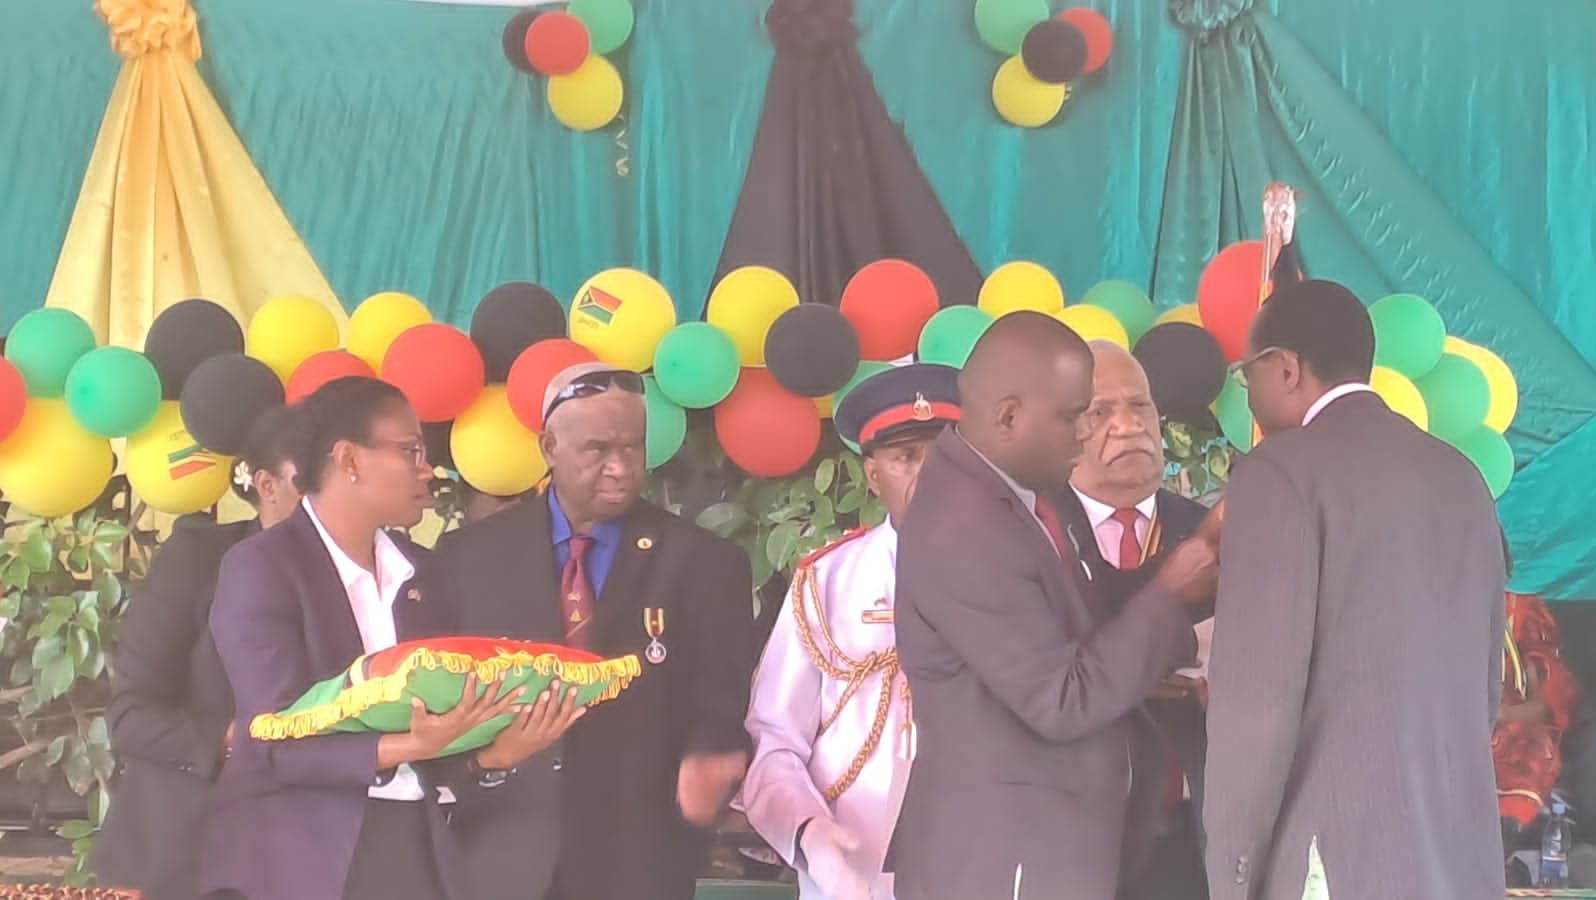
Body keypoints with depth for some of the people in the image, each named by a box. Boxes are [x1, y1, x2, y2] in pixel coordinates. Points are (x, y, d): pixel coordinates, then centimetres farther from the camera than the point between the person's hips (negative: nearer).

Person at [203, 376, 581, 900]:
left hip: (416, 844, 6)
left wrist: (495, 744, -11)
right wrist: (410, 747, -26)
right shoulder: (263, 566, -7)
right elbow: (280, 744, -15)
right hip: (302, 854, -6)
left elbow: (445, 711, 10)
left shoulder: (420, 571, 13)